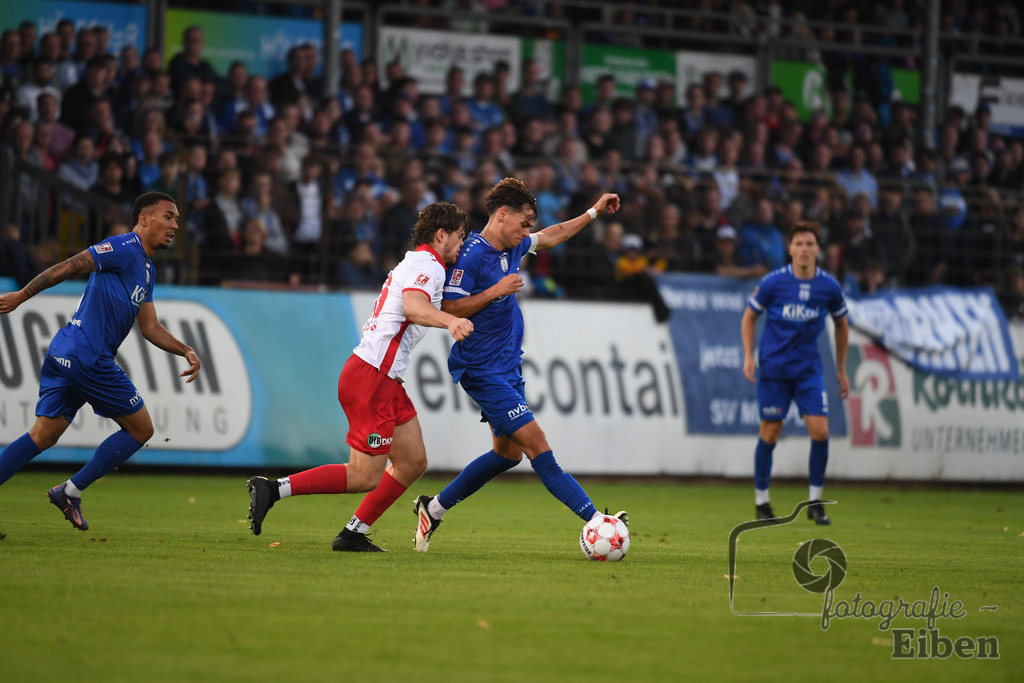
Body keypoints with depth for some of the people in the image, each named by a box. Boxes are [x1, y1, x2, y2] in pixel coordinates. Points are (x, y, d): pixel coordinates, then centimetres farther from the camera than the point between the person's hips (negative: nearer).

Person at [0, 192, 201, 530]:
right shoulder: (125, 248, -8)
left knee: (43, 436, 6)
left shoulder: (146, 270, 23)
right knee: (141, 428, 2)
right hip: (88, 358, -10)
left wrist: (185, 350, 10)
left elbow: (150, 327, 22)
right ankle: (71, 491, 3)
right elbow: (68, 267, -12)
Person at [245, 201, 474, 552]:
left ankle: (354, 534, 15)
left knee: (413, 461, 11)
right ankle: (272, 489, -9)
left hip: (385, 381, 11)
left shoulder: (414, 264, 20)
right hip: (371, 379, -11)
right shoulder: (427, 266, -11)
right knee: (364, 477, -9)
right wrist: (450, 321, -51)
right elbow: (413, 305, -33)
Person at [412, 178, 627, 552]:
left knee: (507, 452, 13)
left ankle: (433, 509, 24)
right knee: (536, 444, -12)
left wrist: (593, 212, 29)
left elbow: (550, 237, 28)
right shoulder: (471, 255, -17)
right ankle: (595, 520, -17)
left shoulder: (513, 247, 9)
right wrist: (496, 291, -23)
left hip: (508, 367, 10)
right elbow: (448, 309, -20)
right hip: (484, 370, -10)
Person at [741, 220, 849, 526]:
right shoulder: (772, 282, -8)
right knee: (769, 434, 1)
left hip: (809, 368, 2)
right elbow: (749, 317, 5)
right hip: (774, 367, -2)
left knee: (820, 431, -10)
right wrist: (749, 356, -5)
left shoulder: (829, 286, -2)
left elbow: (841, 325, 14)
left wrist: (841, 370, 15)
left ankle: (815, 501, 4)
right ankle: (761, 502, 15)